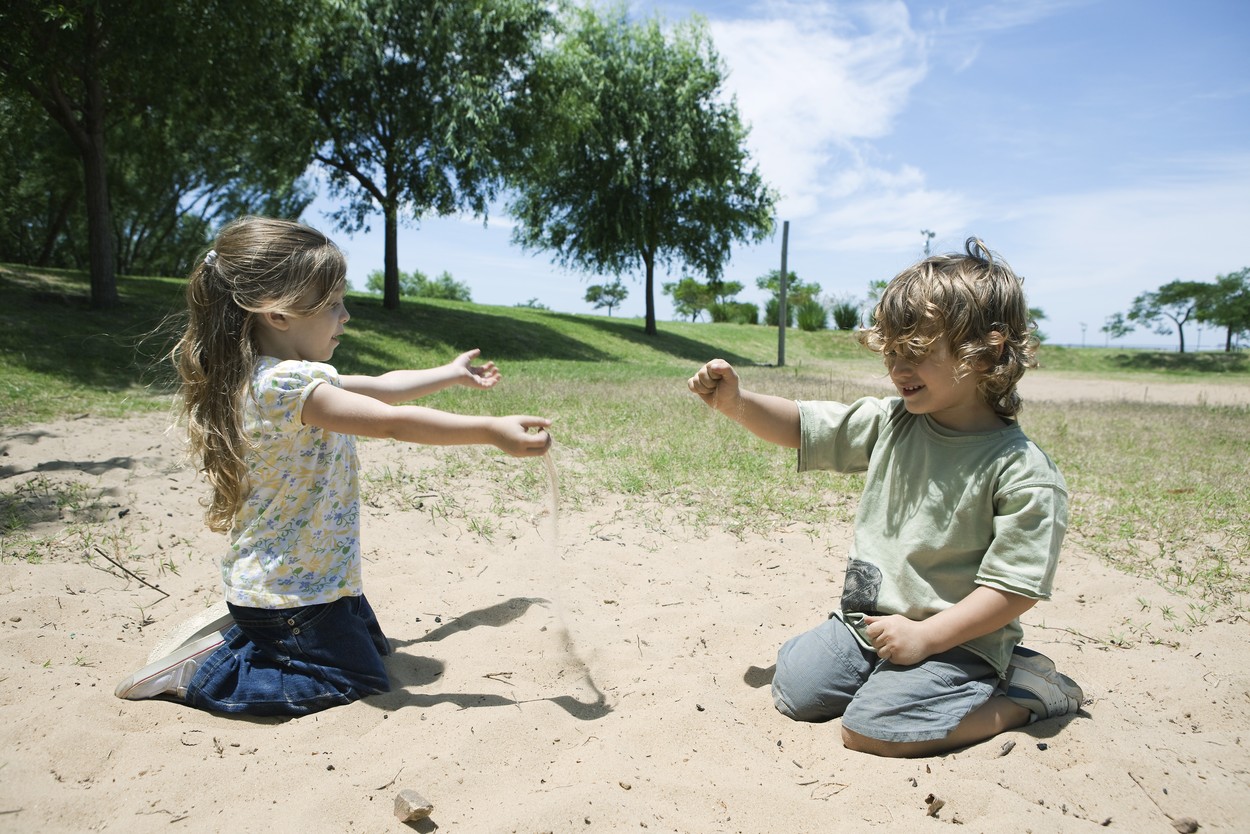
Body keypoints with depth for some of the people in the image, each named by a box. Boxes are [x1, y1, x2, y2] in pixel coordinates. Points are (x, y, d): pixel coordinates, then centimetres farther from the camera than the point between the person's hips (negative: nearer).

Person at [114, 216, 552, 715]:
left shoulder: (297, 376, 4)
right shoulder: (287, 384, -28)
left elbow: (380, 388, 16)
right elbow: (391, 422, -33)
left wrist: (454, 374, 24)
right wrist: (490, 432, -32)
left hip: (315, 575, 11)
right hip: (289, 589, -11)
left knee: (372, 647, 25)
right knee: (358, 678, 1)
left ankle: (239, 634, 21)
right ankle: (202, 672, 2)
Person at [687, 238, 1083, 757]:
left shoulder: (1022, 473, -19)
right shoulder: (889, 423, -2)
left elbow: (1016, 587, -19)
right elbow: (801, 427, 4)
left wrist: (925, 636, -22)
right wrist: (734, 402, -12)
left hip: (957, 637, -6)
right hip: (866, 619, 6)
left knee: (869, 729, -21)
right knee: (791, 691, 2)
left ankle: (1027, 693, 0)